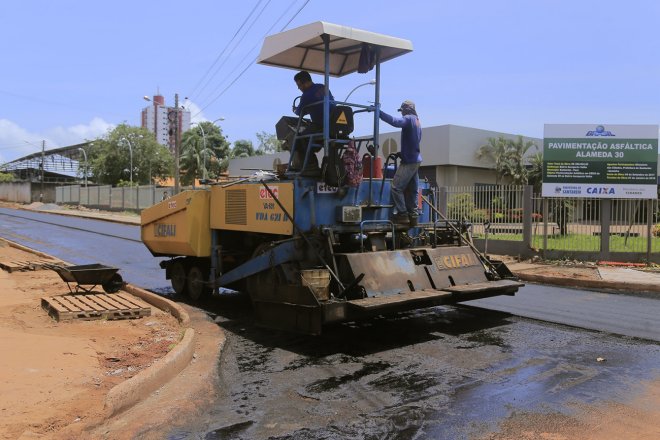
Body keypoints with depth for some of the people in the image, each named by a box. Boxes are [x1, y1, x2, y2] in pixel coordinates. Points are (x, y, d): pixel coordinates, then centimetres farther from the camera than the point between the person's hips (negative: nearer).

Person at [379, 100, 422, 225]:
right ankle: (413, 216, 10)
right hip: (416, 159, 10)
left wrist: (379, 112, -32)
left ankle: (402, 214, -9)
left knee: (396, 187, -8)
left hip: (409, 161, -10)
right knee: (412, 190, 9)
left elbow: (395, 121, -30)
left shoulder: (409, 119, -10)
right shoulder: (417, 121, 19)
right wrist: (402, 153, 23)